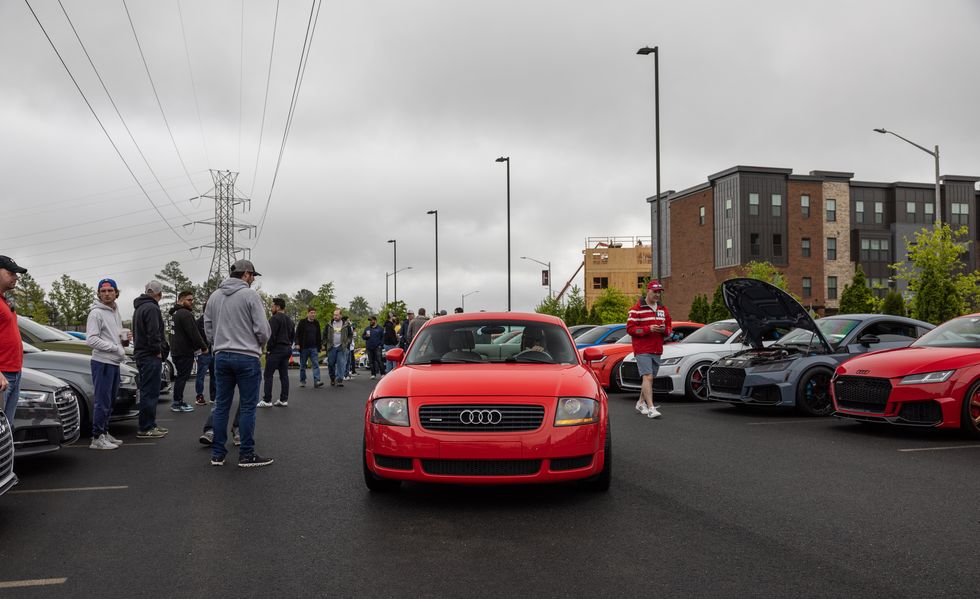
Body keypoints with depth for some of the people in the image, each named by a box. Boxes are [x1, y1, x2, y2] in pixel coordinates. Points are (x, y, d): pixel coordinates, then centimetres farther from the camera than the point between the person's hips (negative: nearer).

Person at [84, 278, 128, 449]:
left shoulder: (116, 312, 16)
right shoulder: (96, 313, -11)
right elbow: (91, 340, -19)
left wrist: (124, 338, 7)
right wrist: (115, 347, -18)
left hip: (114, 363, 9)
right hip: (102, 362, -9)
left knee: (110, 401, 15)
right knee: (102, 402, -6)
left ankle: (105, 433, 24)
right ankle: (97, 438, -1)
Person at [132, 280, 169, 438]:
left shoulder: (139, 308, 21)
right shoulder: (151, 308, -13)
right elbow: (153, 333, -22)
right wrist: (158, 351, -13)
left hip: (141, 354, 11)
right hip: (151, 356, -11)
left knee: (148, 392, 16)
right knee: (150, 392, -7)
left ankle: (150, 425, 22)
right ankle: (145, 429, -5)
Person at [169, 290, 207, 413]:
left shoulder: (175, 313, 18)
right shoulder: (185, 314, -16)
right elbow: (194, 333, -21)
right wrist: (203, 347, -12)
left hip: (176, 351, 10)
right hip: (185, 351, -10)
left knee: (181, 376, 19)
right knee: (183, 376, -4)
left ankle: (177, 400, 25)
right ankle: (177, 403, 0)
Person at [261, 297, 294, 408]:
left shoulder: (274, 318, -11)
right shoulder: (289, 320, 16)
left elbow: (271, 335, -18)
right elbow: (293, 335, 19)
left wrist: (268, 348, -11)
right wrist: (288, 345, 17)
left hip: (276, 350, -8)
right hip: (287, 349, 8)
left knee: (268, 375, -4)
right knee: (284, 375, 9)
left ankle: (267, 400, -5)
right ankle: (284, 400, 8)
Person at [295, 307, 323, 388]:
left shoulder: (316, 323, 10)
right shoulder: (302, 322, -2)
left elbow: (319, 335, 17)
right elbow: (297, 334, -3)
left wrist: (319, 345, 13)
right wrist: (297, 343, -14)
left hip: (314, 348, 2)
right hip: (304, 348, -2)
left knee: (316, 364, -10)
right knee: (303, 365, 7)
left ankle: (317, 381, -17)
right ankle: (302, 381, 19)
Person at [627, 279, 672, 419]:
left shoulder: (663, 309, 15)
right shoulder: (636, 309, -5)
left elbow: (669, 329, 19)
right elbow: (630, 329, -10)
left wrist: (664, 330, -5)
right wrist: (648, 329, -19)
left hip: (657, 350, 6)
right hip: (642, 350, -6)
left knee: (650, 378, 13)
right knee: (648, 377, -15)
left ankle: (641, 403, 30)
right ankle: (651, 408, -19)